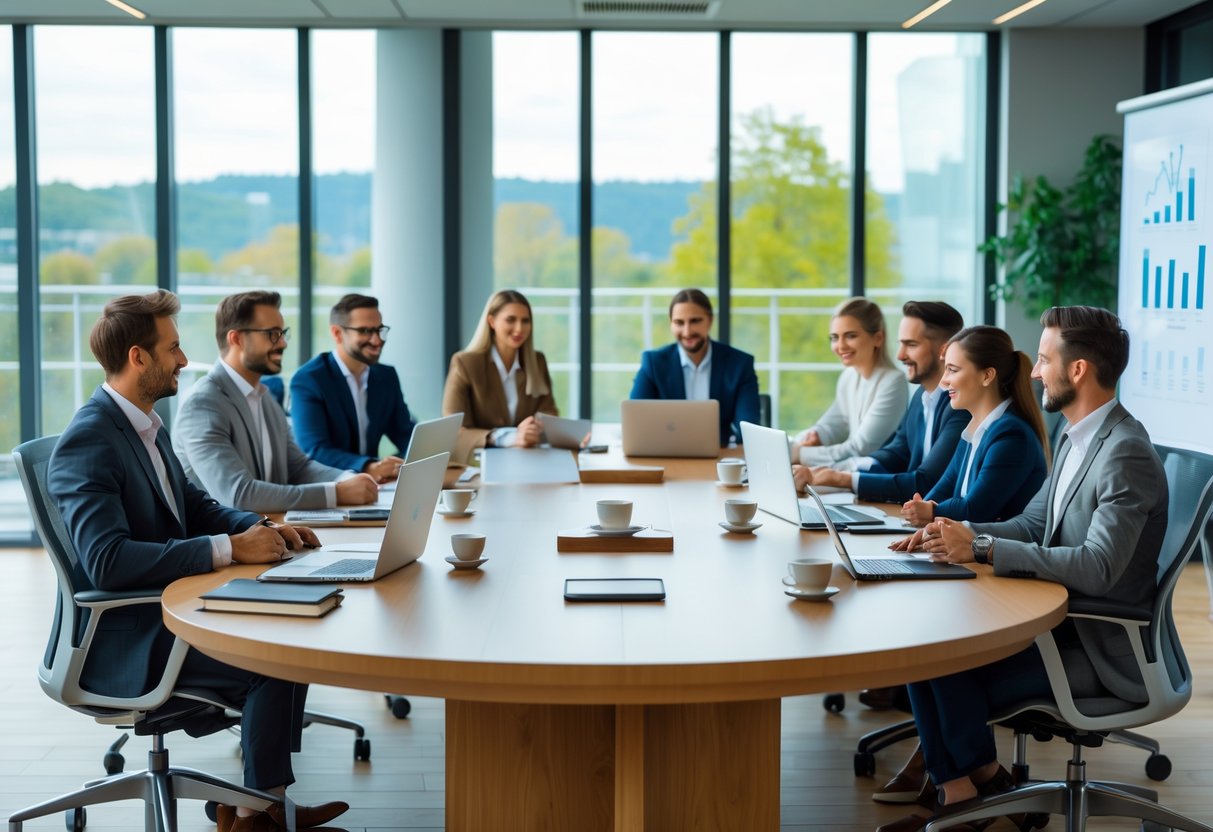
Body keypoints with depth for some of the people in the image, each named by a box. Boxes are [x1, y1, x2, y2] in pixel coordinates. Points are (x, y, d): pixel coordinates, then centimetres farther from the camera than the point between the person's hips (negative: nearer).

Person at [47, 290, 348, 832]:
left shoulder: (146, 425, 9)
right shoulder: (87, 443, -21)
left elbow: (195, 505, 17)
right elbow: (107, 562, -32)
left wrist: (261, 527, -3)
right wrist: (230, 548, -31)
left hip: (166, 608, 9)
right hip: (122, 640, -9)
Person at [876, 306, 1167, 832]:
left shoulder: (1125, 454, -22)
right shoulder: (1075, 437, 9)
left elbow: (1098, 568, -31)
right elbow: (1032, 525, 13)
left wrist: (982, 547, -30)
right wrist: (959, 533, -6)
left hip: (1102, 647, -9)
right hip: (1064, 617, 9)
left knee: (952, 667, -17)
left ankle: (983, 776, 13)